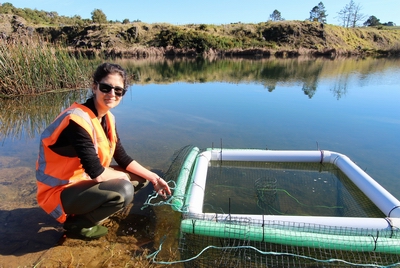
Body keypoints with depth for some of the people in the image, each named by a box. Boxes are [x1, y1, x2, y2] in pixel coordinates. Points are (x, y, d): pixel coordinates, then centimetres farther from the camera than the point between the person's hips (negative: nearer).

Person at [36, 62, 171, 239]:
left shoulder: (107, 118, -1)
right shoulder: (78, 120, -28)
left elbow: (123, 158, 5)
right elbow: (96, 173, -29)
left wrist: (153, 177, 1)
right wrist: (121, 176, -10)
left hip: (85, 180, 9)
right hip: (60, 191, -8)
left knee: (140, 178, 8)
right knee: (123, 191, -30)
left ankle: (90, 209, 10)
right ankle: (77, 222, -3)